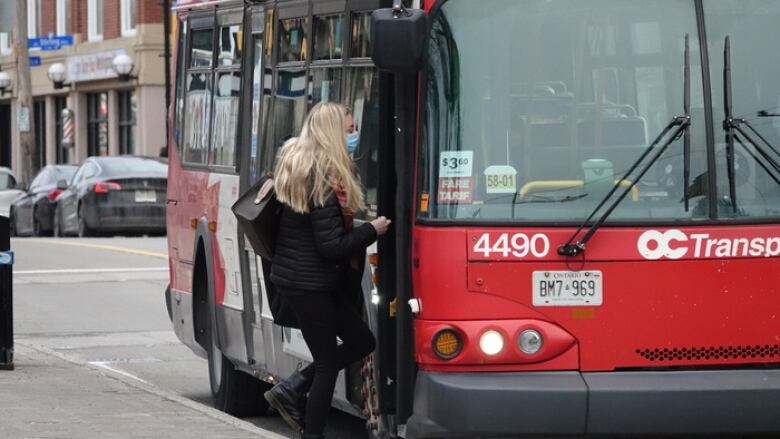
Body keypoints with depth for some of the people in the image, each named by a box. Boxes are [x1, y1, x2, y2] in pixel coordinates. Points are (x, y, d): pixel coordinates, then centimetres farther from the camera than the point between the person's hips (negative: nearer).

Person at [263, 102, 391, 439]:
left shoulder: (292, 163, 8)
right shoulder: (326, 180, -20)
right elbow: (332, 247, -21)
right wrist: (372, 230, -10)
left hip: (290, 275, 9)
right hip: (311, 284, -9)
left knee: (362, 341, 13)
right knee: (328, 363, 0)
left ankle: (291, 389, 12)